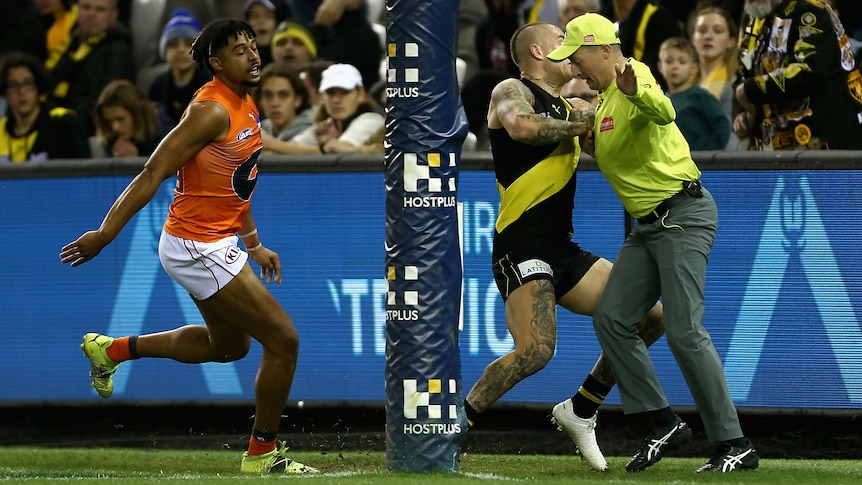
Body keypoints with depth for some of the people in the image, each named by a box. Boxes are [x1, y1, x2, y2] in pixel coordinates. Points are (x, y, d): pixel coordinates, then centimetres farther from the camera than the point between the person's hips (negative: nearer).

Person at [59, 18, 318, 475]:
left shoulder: (246, 106, 9)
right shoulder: (212, 110, -21)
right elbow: (153, 174, -22)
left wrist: (253, 244, 24)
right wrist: (105, 234, -24)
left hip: (220, 242, 10)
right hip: (198, 248, -10)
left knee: (228, 344, 27)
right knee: (283, 339, -8)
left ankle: (112, 349, 34)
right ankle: (262, 454, 5)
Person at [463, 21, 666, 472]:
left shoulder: (570, 108, 21)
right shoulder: (512, 91, -3)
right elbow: (521, 126, -26)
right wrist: (581, 123, -13)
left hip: (563, 251, 9)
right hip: (521, 245, -9)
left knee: (650, 319, 8)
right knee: (536, 349, -26)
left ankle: (580, 410, 18)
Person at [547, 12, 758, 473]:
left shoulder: (637, 78, -15)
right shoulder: (608, 97, 16)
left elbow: (662, 111, -40)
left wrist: (636, 91, -62)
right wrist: (593, 147, 10)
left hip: (684, 215, -10)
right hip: (648, 224, 10)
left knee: (684, 330, -16)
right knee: (611, 319, 4)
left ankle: (735, 444, -12)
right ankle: (663, 423, 8)